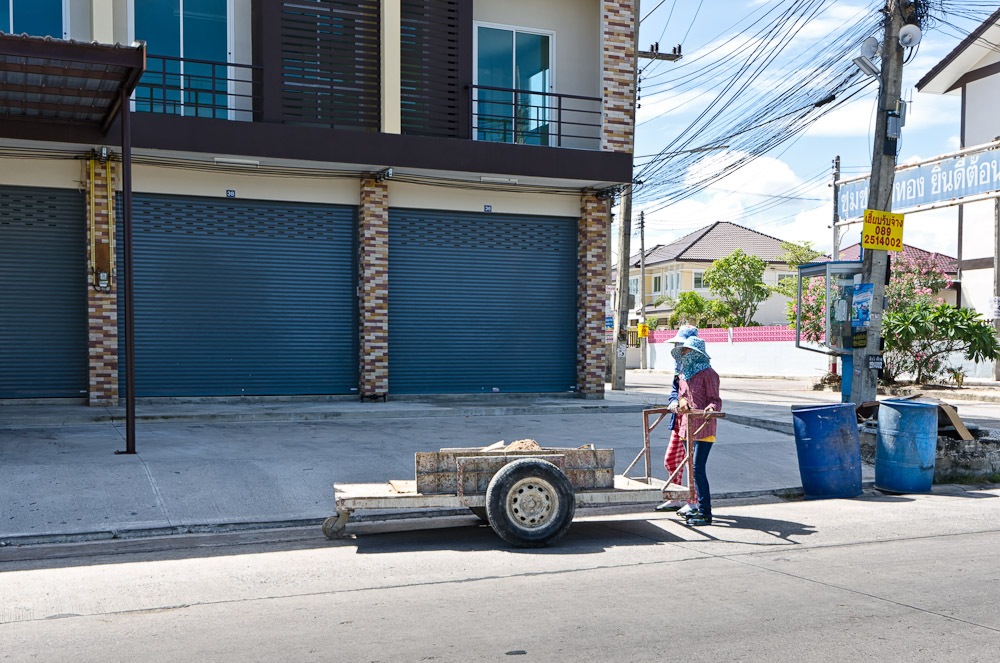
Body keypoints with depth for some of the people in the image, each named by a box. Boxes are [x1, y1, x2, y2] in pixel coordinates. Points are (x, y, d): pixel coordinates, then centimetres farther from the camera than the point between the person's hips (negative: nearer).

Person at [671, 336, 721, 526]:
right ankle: (701, 508, 23)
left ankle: (705, 514, -6)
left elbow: (715, 400, -11)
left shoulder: (708, 373, -9)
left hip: (703, 427, -8)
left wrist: (711, 408, -32)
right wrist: (682, 402, 3)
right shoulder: (684, 373, 15)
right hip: (688, 426, 9)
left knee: (698, 469, -11)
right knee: (693, 468, 13)